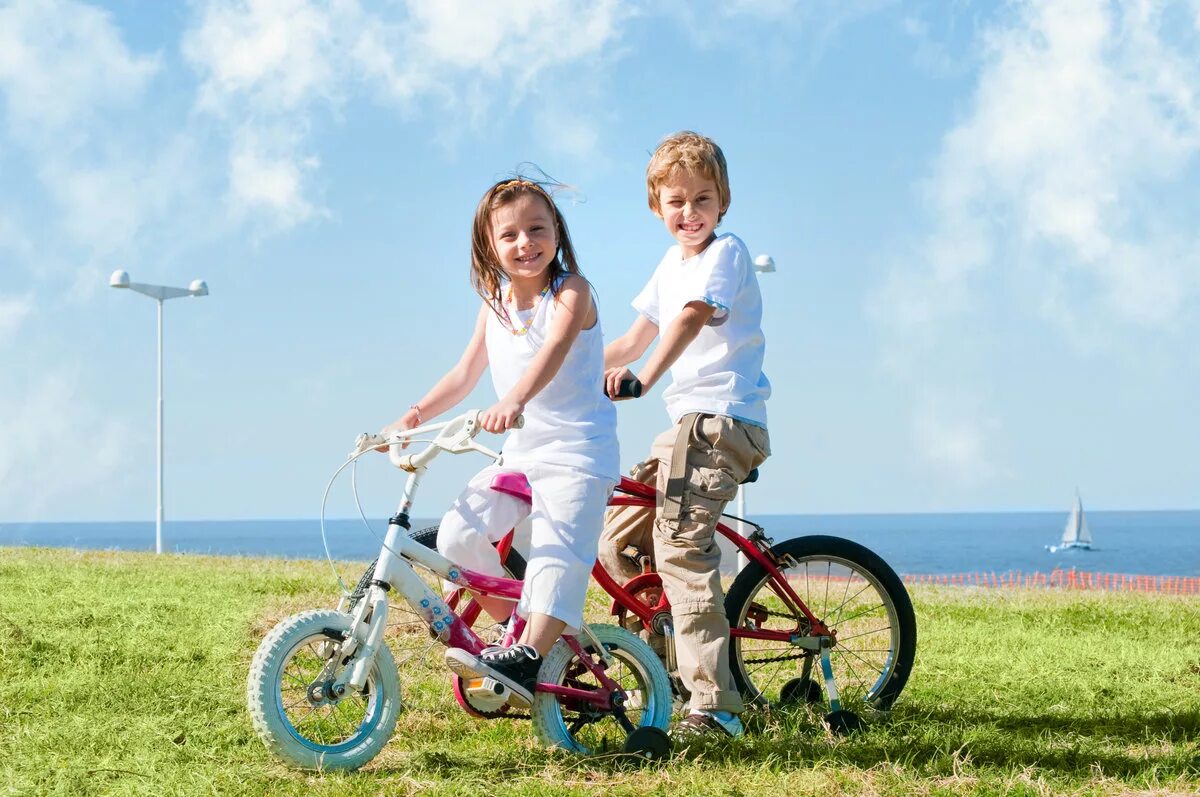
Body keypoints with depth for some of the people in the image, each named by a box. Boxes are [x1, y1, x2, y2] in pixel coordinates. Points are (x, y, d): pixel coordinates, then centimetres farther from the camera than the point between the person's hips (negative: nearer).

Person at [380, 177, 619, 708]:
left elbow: (554, 350, -28)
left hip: (578, 451, -7)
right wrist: (413, 417, 2)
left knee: (556, 552, -24)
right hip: (519, 451, 7)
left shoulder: (571, 291, -9)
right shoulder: (495, 305, 12)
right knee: (459, 534, -10)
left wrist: (513, 401, -46)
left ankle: (526, 659, -32)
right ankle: (520, 627, 5)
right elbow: (464, 374, 17)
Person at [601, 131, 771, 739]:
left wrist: (645, 377, -35)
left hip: (721, 420, -9)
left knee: (680, 546, -20)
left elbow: (692, 318, -24)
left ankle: (714, 708, -22)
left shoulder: (725, 254, -8)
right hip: (688, 422, 9)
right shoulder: (672, 264, 20)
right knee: (617, 541, 9)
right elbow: (637, 338, 27)